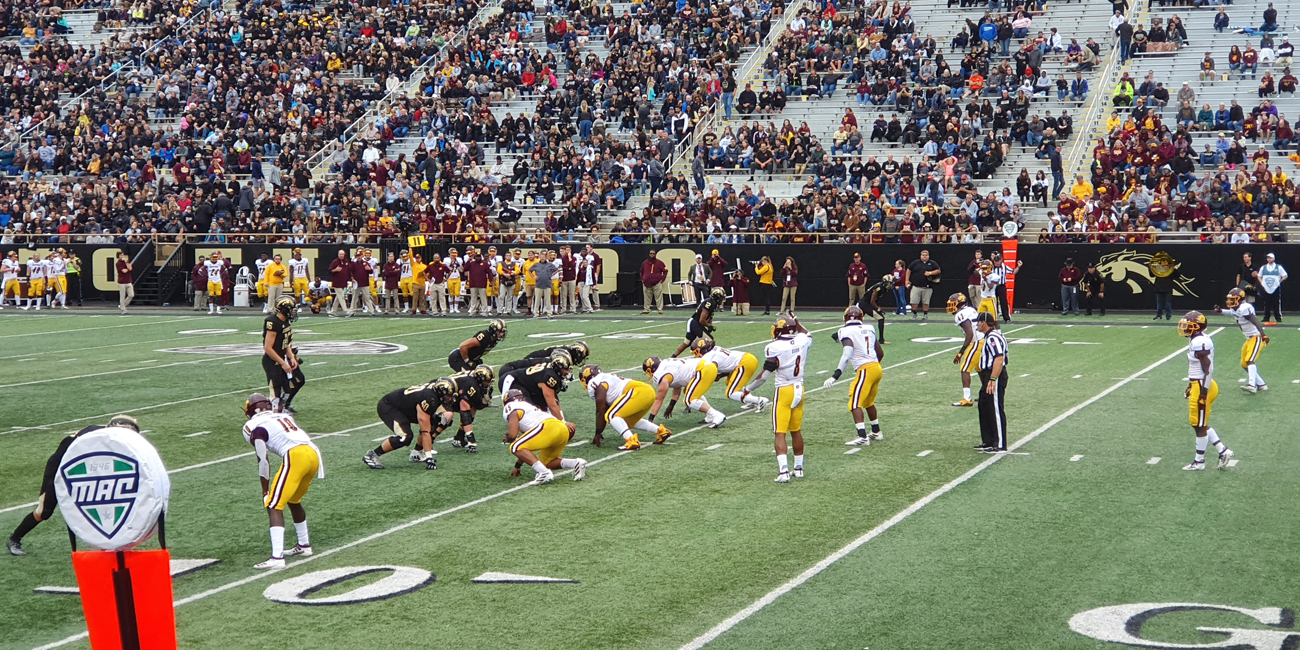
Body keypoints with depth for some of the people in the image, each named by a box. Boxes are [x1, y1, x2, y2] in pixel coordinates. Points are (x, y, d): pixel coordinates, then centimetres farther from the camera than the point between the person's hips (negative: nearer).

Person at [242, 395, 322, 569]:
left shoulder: (255, 427, 7)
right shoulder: (283, 416, 27)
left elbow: (263, 461, 3)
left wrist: (265, 489, 12)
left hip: (295, 457, -7)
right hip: (314, 454, 7)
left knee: (274, 506, -2)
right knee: (293, 500, 28)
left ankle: (277, 557, -13)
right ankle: (304, 545, 39)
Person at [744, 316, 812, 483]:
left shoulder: (774, 348, -16)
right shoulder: (802, 341, -1)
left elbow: (764, 375, -13)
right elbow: (807, 334, 27)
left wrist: (748, 388, -1)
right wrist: (797, 323, 35)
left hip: (784, 392, -6)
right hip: (799, 390, 6)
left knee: (780, 434, -4)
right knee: (796, 431, 18)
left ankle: (783, 471, -16)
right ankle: (799, 468, 26)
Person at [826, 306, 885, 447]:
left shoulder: (846, 332, -6)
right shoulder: (869, 329, 14)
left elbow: (847, 355, -21)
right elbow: (880, 353, 18)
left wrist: (835, 376, -25)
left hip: (865, 370, -7)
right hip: (877, 368, 7)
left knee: (855, 404, -5)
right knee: (868, 402, 25)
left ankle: (862, 437, -15)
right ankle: (876, 432, 35)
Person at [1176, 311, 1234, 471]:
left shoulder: (1200, 342, -21)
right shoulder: (1197, 340, 10)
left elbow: (1208, 369, -23)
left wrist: (1203, 393, -22)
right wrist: (1192, 386, 25)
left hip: (1202, 387, -10)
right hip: (1198, 385, 10)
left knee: (1200, 426, 3)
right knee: (1200, 424, 17)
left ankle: (1199, 461, 14)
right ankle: (1223, 451, 18)